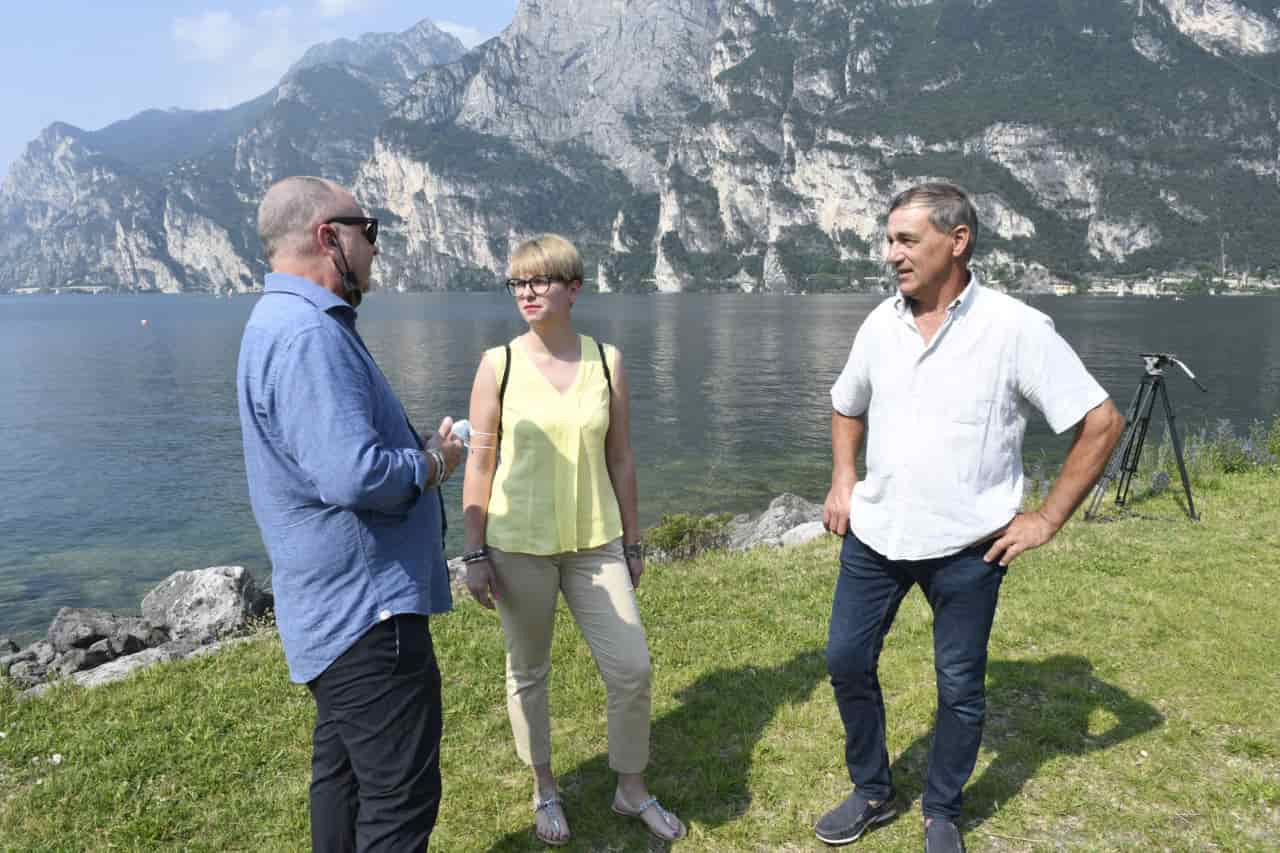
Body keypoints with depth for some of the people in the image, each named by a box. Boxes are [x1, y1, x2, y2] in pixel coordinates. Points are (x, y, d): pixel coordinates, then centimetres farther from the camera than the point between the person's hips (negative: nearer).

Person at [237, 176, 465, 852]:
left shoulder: (288, 323, 13)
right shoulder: (308, 334, -22)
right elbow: (355, 475, -32)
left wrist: (422, 447, 10)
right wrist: (432, 463, -13)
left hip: (337, 608, 11)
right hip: (366, 610, -11)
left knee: (343, 773, 23)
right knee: (400, 799, 1)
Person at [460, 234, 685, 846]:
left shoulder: (607, 361, 0)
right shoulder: (498, 364, -5)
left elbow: (620, 460, 5)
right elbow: (480, 462, -2)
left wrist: (633, 542, 8)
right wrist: (476, 553, -4)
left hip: (595, 543, 2)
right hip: (519, 546, -1)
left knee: (631, 669, 4)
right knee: (527, 673, 12)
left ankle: (632, 790, 28)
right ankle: (545, 791, 35)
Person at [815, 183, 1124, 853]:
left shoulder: (1016, 328, -12)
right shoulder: (882, 322, 3)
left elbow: (1102, 423, -9)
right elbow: (846, 407, 20)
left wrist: (1047, 518, -10)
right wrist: (843, 481, 7)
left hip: (966, 547, -4)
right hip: (874, 535, 5)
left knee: (960, 686, 10)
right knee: (846, 661, 11)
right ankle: (872, 792, 33)